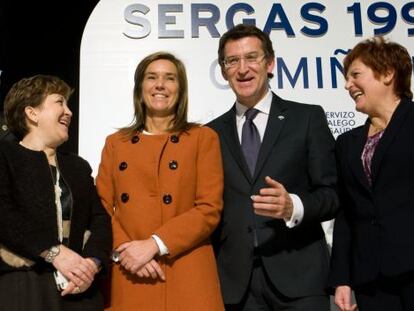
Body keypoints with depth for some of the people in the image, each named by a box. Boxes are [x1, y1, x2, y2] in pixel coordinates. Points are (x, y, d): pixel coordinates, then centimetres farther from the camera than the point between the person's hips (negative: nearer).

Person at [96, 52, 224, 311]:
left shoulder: (203, 138, 3)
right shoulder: (115, 143, 11)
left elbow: (210, 209, -5)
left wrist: (153, 245, -14)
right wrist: (125, 250, -11)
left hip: (186, 277, -2)